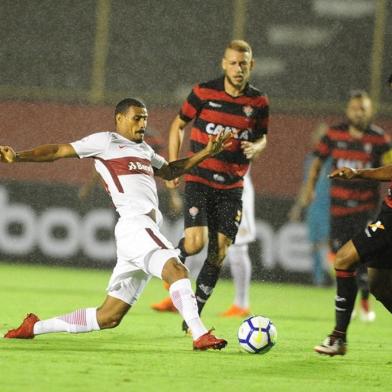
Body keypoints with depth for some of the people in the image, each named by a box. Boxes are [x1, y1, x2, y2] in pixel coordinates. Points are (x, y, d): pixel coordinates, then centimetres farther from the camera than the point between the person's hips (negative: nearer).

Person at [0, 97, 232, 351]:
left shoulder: (144, 149, 29)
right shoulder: (105, 142, 6)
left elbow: (170, 171, 43)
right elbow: (58, 151, 3)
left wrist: (206, 153, 33)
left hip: (148, 230, 8)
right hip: (136, 226, -8)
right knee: (177, 270, -29)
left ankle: (35, 327, 16)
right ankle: (200, 335, -38)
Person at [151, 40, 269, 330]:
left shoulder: (259, 102, 2)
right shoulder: (204, 92, -5)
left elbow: (262, 138, 16)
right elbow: (179, 125, 8)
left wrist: (255, 147, -8)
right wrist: (173, 164, 1)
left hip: (231, 187, 2)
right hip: (199, 179, -2)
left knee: (219, 253, -1)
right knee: (196, 243, -19)